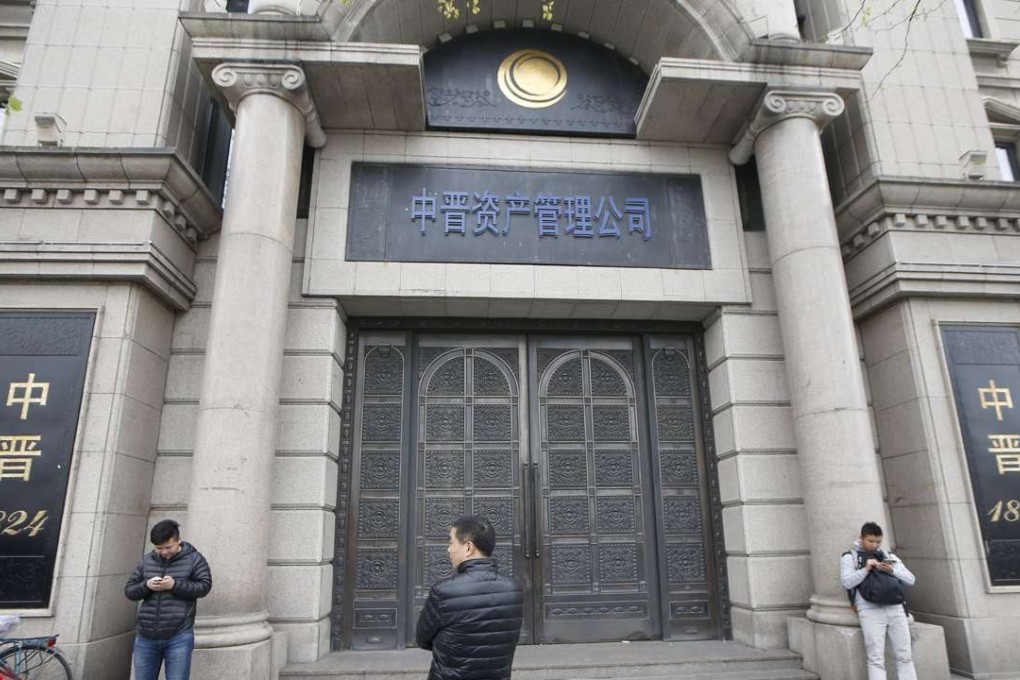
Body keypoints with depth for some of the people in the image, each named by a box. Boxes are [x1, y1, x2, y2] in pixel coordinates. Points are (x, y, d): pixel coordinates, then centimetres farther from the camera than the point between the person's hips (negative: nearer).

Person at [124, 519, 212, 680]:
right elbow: (129, 590, 10)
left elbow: (204, 586, -9)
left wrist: (175, 585, -20)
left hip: (178, 638, -4)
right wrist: (146, 585, -12)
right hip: (146, 637, 4)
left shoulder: (193, 558, -3)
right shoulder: (146, 560, 8)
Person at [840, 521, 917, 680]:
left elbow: (910, 579, 11)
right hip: (870, 611, -4)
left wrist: (892, 570, -6)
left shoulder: (889, 556, 19)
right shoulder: (849, 557, 8)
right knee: (876, 659, -7)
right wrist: (865, 569, -14)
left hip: (895, 609, 4)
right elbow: (847, 582, -4)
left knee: (904, 656, 3)